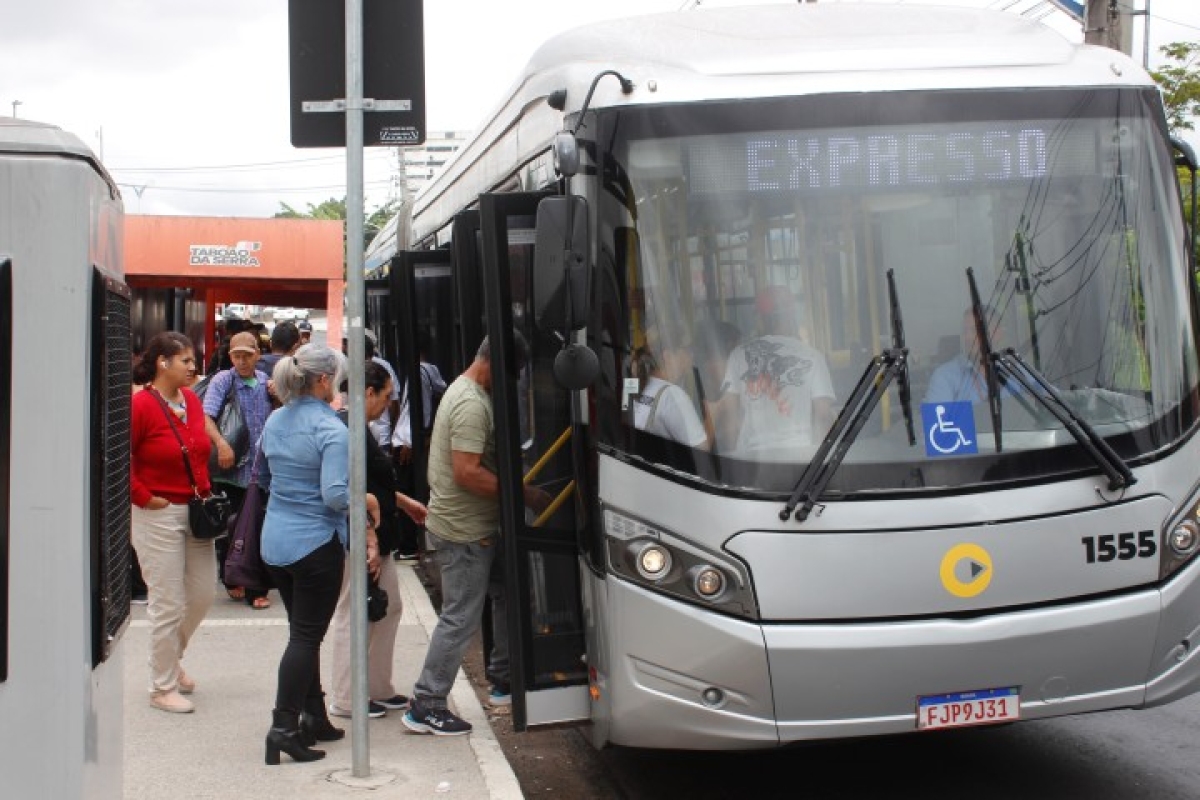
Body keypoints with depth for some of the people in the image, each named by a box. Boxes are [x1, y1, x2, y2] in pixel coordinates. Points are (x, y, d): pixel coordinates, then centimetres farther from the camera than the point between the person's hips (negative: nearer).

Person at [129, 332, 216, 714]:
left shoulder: (192, 400, 7)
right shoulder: (141, 405, -16)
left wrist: (205, 492, 7)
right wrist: (145, 498, -14)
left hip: (195, 512, 7)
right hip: (158, 516, -7)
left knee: (202, 594, 15)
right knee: (168, 605, 0)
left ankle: (171, 659, 39)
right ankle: (163, 687, 15)